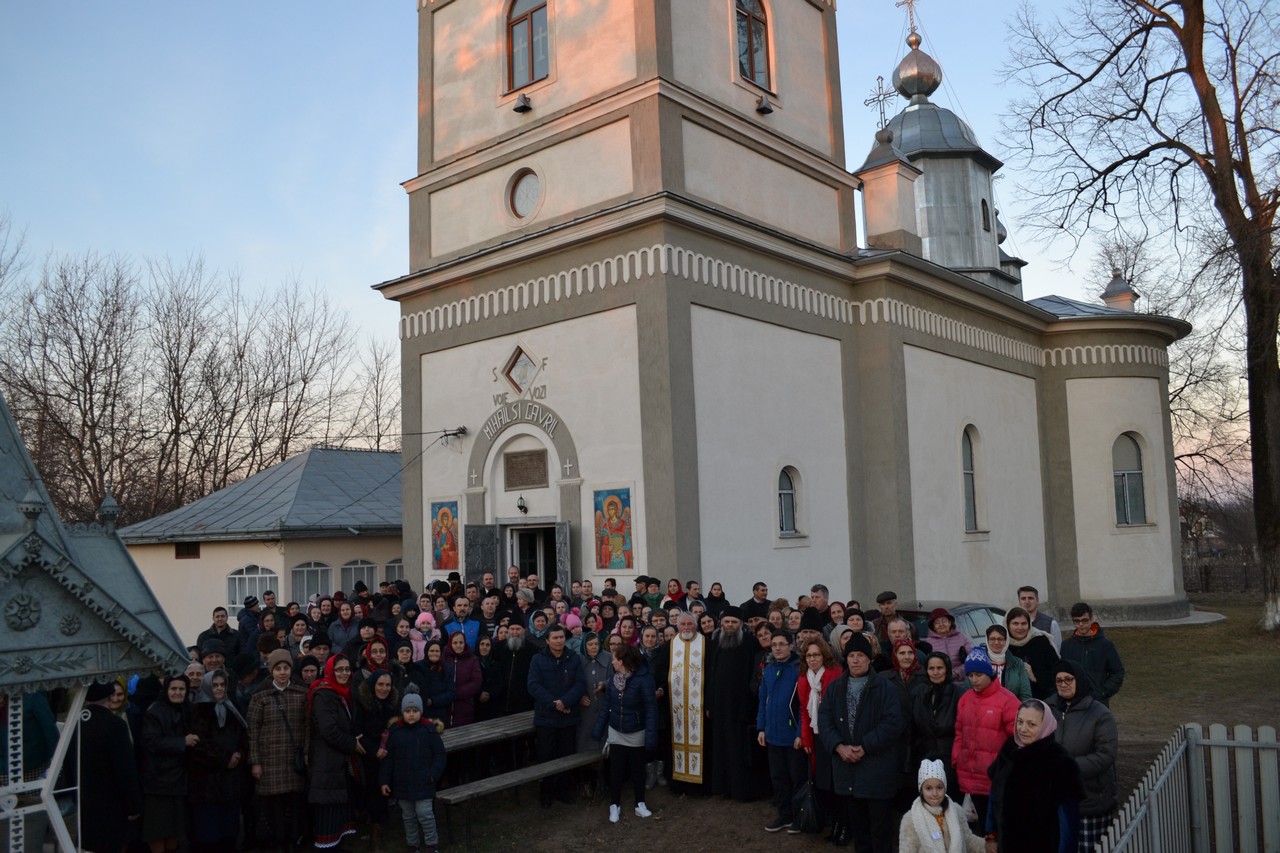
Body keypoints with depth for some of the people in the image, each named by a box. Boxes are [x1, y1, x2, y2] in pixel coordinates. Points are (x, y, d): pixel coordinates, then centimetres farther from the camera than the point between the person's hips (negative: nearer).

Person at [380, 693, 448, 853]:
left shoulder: (429, 729, -7)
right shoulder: (395, 730, -2)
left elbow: (439, 754, -2)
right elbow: (387, 758, 3)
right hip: (402, 783, 3)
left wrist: (433, 774, -11)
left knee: (424, 813, -5)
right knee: (408, 816, 14)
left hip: (423, 782, -3)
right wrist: (384, 781, 2)